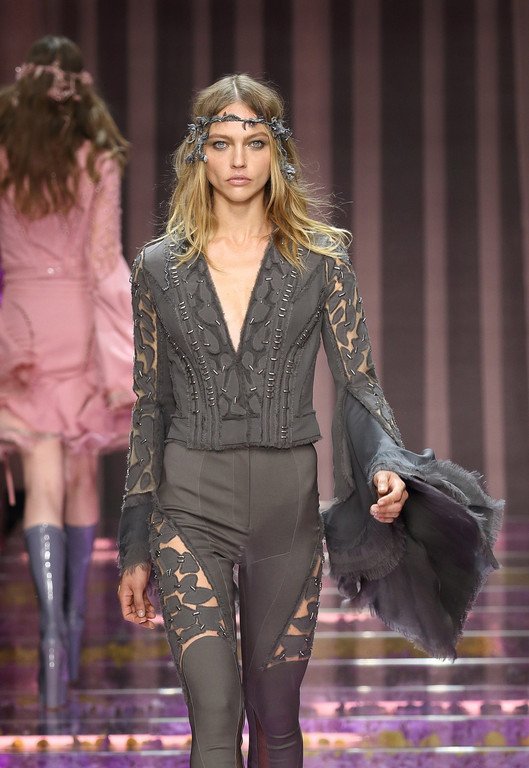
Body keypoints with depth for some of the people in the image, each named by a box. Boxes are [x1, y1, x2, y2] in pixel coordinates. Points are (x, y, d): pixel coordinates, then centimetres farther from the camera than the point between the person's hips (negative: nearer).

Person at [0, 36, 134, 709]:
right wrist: (121, 357, -9)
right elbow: (104, 262, -10)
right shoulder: (97, 162, -6)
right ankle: (74, 625, 24)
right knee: (82, 478, 14)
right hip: (84, 322, 0)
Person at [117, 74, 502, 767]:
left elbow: (358, 383, -1)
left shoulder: (320, 260, 2)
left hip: (287, 506, 1)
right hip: (190, 506, 0)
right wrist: (136, 551, 7)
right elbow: (150, 407, 7)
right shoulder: (160, 268, 4)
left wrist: (388, 467, -23)